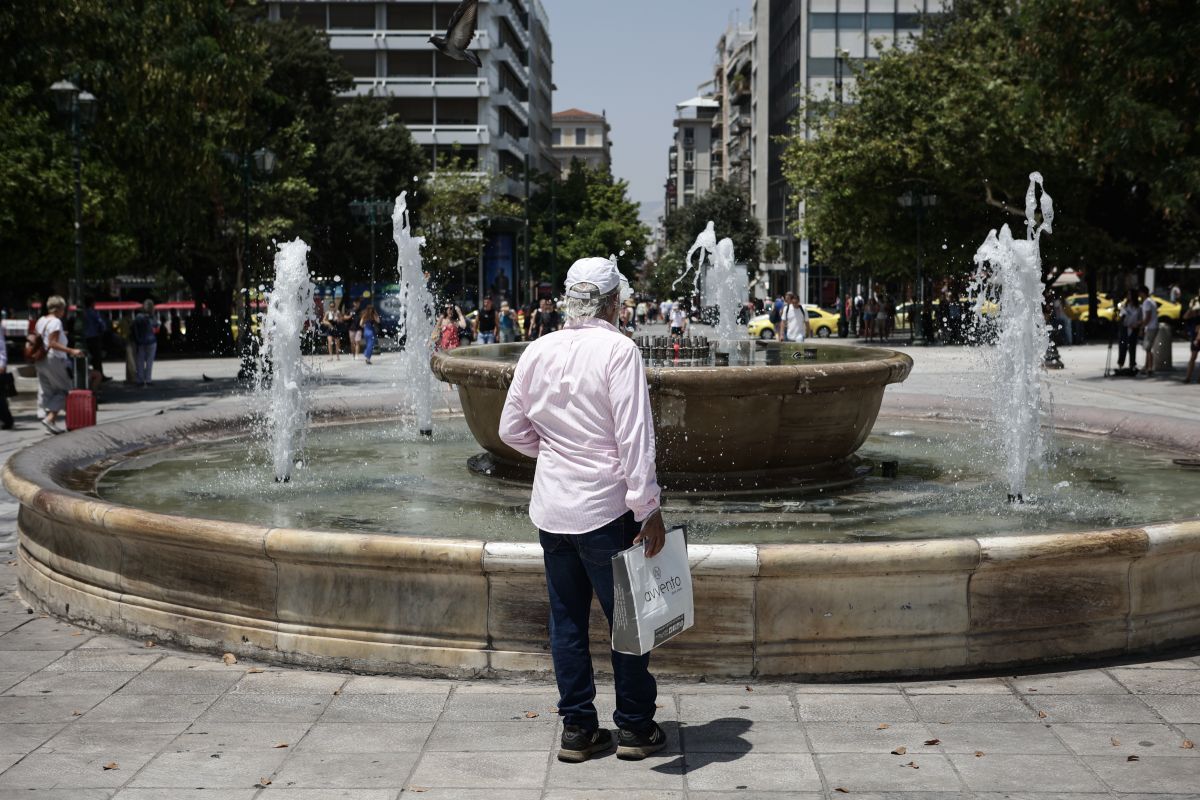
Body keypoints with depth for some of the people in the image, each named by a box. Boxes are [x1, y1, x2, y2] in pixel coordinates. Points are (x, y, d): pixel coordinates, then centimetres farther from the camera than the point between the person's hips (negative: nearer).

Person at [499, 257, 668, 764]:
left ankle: (577, 728, 18)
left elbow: (511, 430, 10)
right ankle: (635, 727, 16)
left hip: (551, 508, 5)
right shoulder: (618, 350, -13)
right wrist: (648, 508, -14)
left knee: (567, 619, 12)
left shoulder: (537, 352, 4)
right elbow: (634, 437, -17)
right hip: (605, 507, -5)